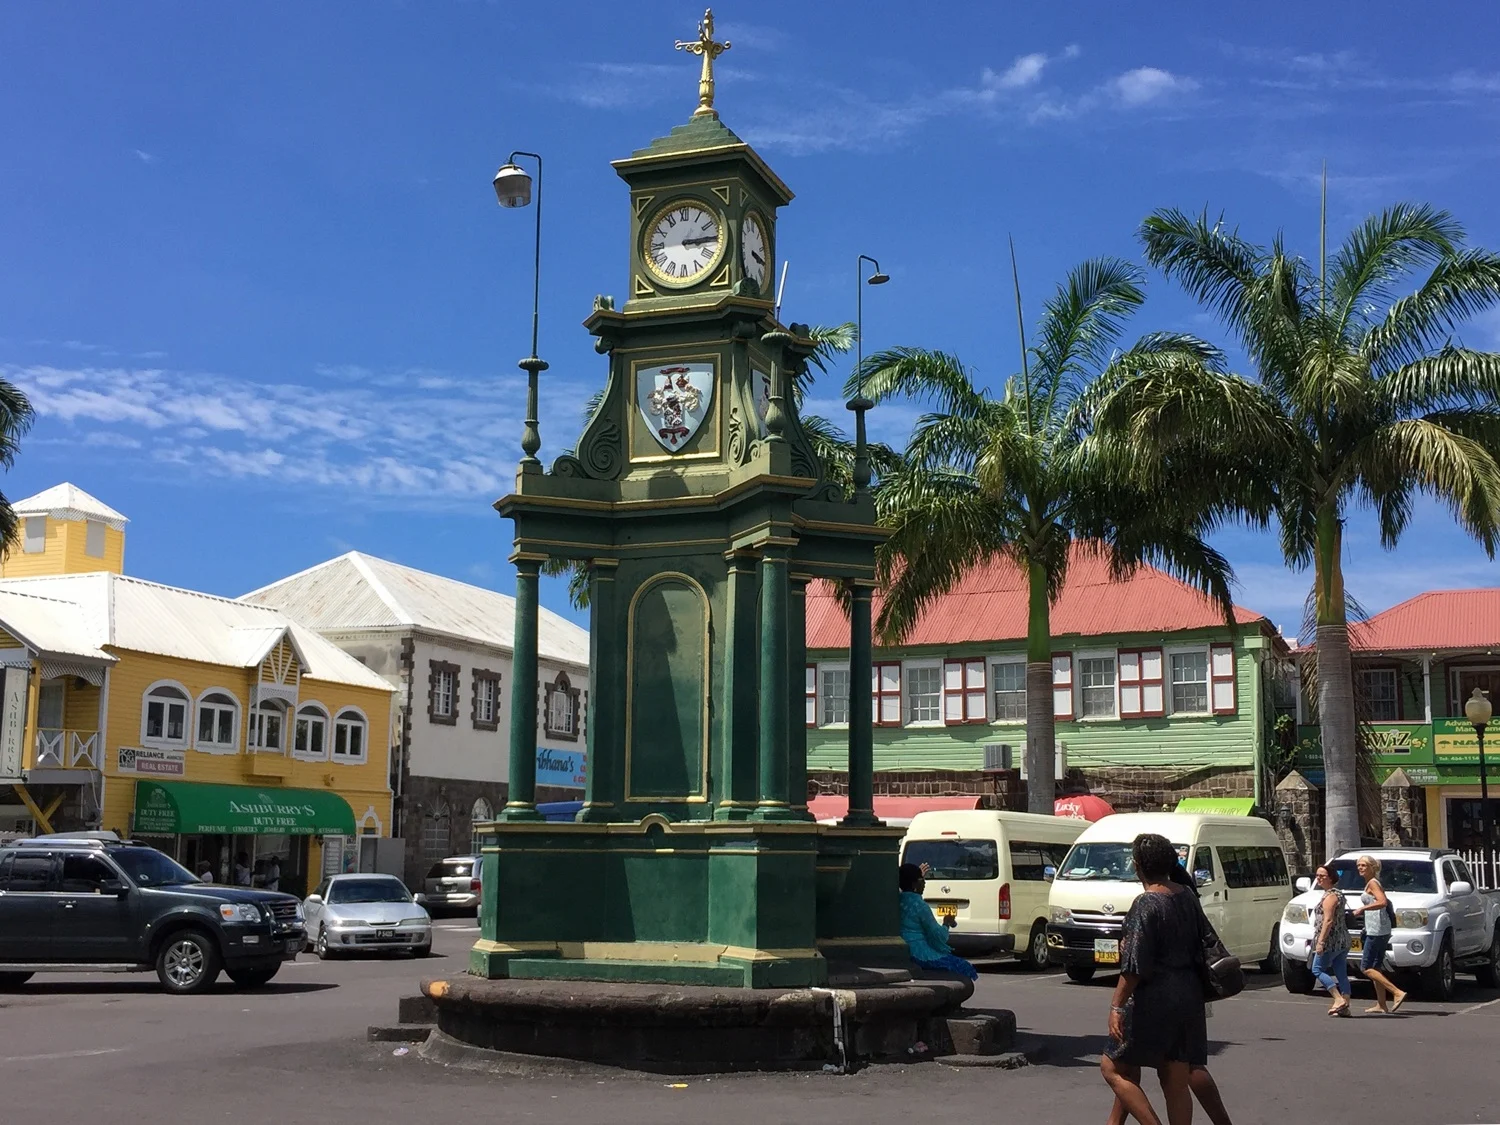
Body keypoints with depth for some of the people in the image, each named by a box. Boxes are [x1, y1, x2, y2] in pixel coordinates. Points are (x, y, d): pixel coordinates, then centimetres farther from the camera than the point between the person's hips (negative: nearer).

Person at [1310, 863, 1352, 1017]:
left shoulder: (1330, 896, -13)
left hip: (1331, 941, -10)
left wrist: (1320, 941, -22)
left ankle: (1339, 1000, -11)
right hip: (1342, 941, 10)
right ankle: (1345, 1007, 4)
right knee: (1341, 974, 7)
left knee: (1317, 970, -3)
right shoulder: (1338, 894, 17)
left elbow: (1328, 921, -20)